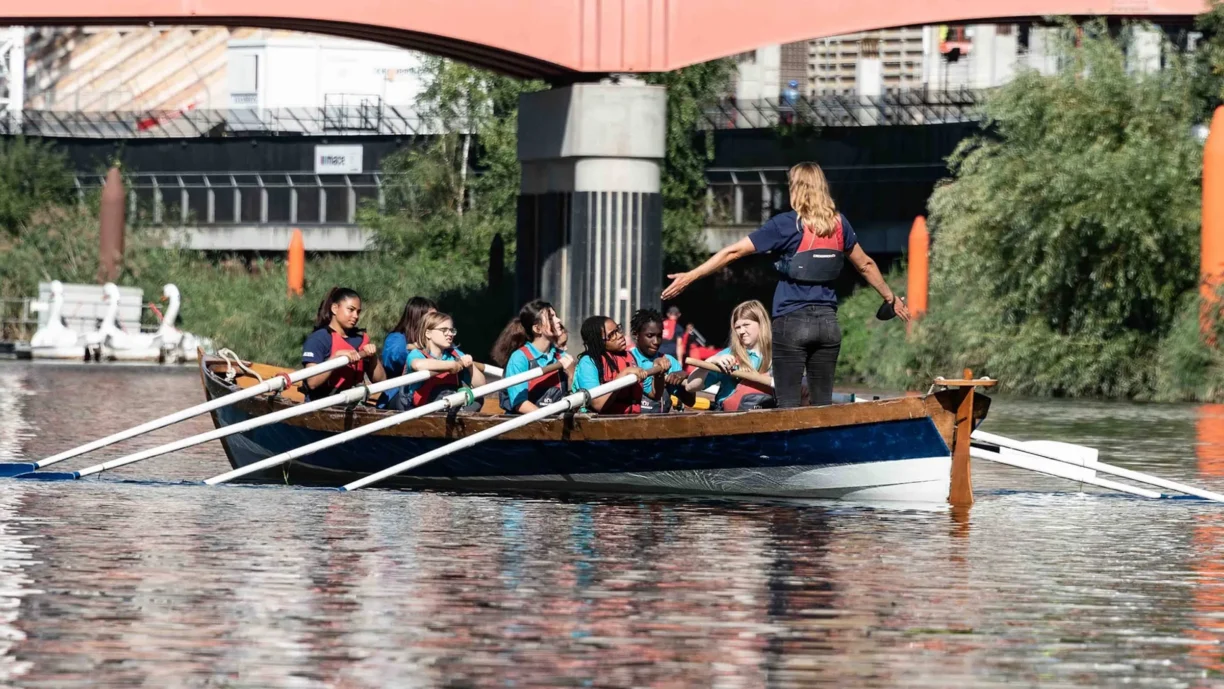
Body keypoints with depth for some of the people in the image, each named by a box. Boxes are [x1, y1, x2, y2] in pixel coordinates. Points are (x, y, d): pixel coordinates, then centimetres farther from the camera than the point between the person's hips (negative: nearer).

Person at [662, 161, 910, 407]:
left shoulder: (786, 225, -7)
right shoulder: (838, 223, 7)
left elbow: (734, 252, -9)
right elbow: (866, 265, 19)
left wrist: (690, 276, -5)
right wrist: (891, 298, 33)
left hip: (792, 323, -4)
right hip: (827, 322, 5)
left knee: (789, 406, -2)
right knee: (823, 405, 8)